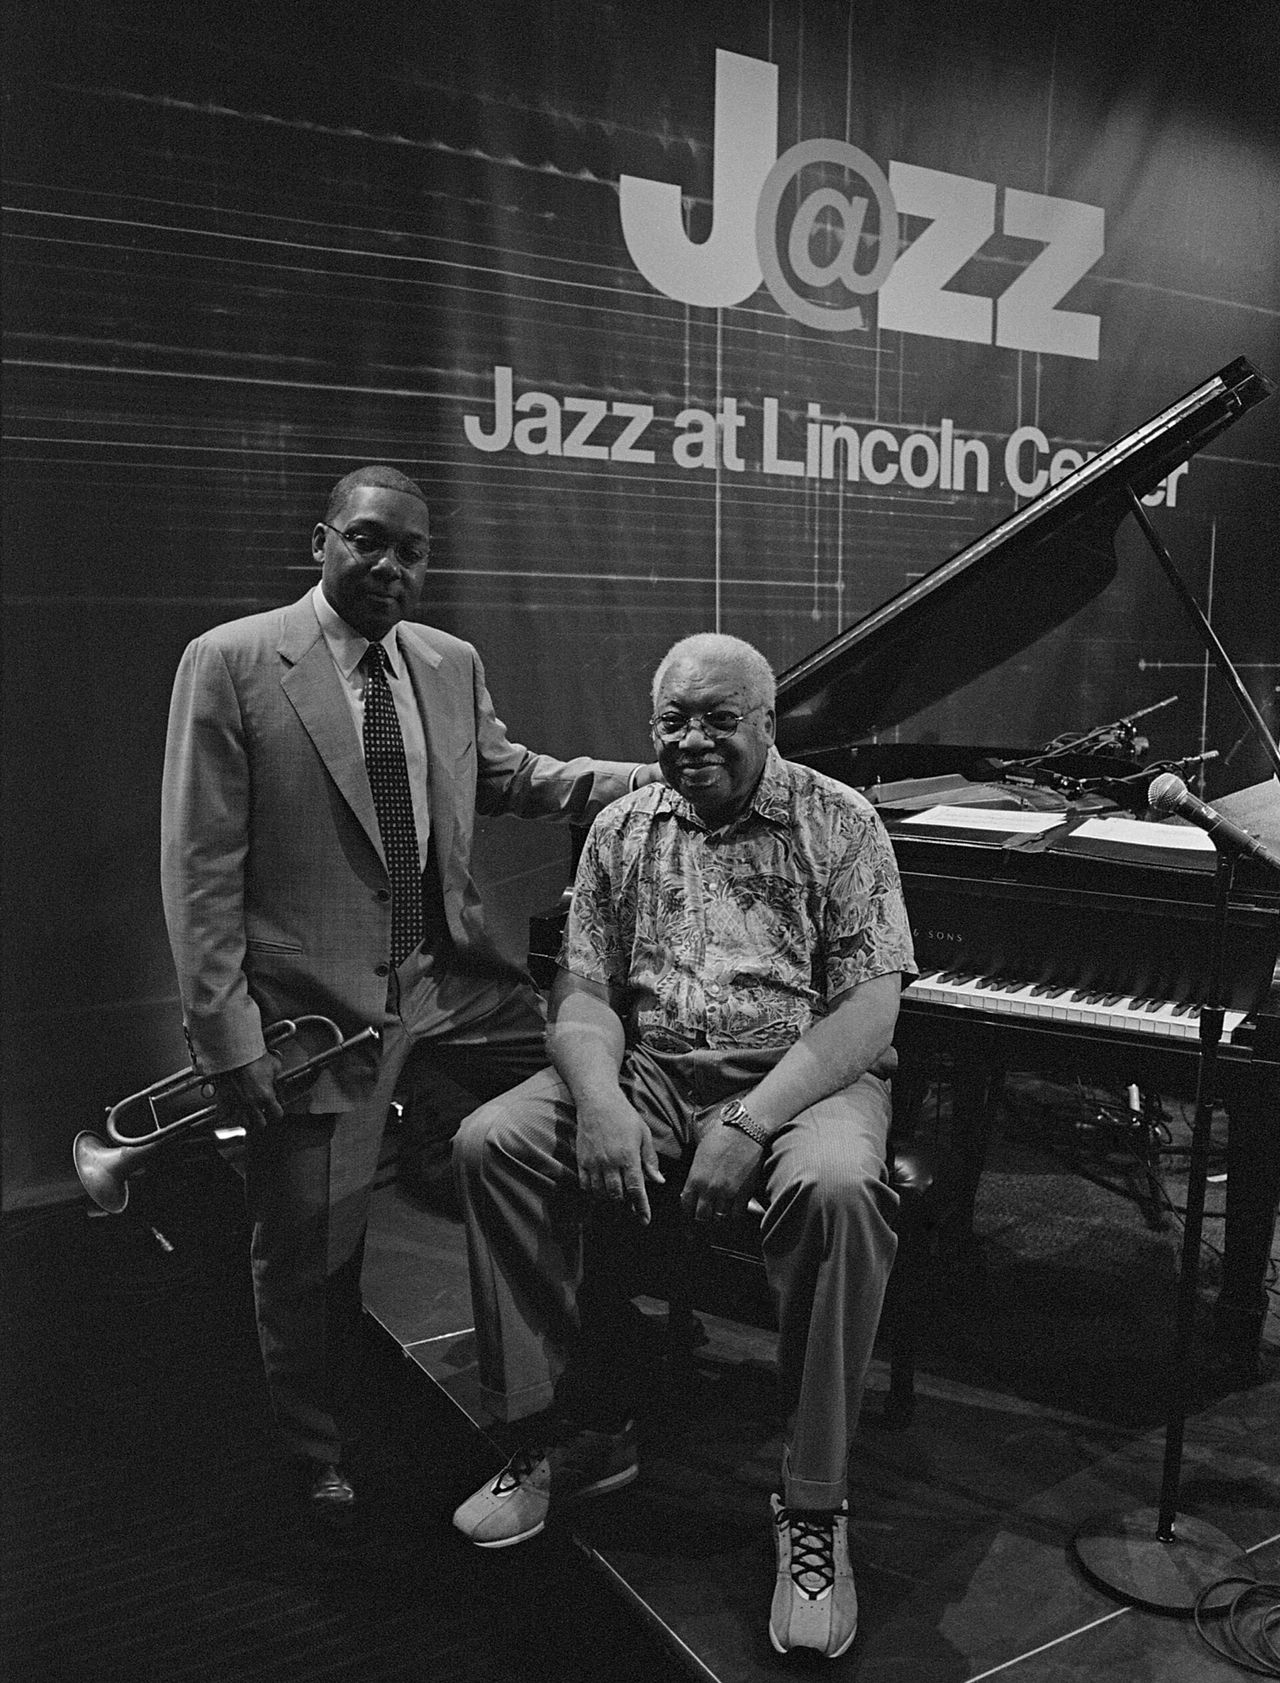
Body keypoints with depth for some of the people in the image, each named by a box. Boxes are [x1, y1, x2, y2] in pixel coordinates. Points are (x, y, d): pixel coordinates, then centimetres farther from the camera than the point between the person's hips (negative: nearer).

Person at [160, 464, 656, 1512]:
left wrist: (651, 781, 10)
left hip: (454, 976, 5)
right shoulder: (230, 664, -10)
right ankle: (317, 1455, 37)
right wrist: (227, 1034, -14)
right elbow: (201, 866, -12)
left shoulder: (453, 665, 5)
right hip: (315, 1002, -5)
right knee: (309, 1248, 8)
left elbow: (503, 773, 21)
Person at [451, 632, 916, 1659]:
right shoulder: (622, 832, 9)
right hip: (647, 1074, 4)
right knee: (491, 1143, -17)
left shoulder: (840, 824, -2)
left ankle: (815, 1508, -17)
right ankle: (581, 1430, -2)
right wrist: (601, 1101, -17)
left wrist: (753, 1124, -23)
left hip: (801, 1075, -3)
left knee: (837, 1190, -35)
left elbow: (869, 1005, -11)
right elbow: (584, 990, 4)